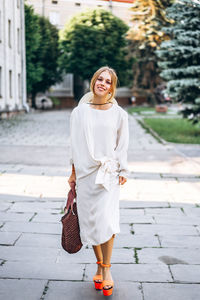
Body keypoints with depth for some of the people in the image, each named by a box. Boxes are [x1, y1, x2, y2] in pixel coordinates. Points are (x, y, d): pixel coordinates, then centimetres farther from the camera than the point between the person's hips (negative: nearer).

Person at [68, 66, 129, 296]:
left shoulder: (119, 113, 2)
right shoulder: (79, 112, 4)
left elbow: (122, 145, 8)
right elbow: (75, 145, 8)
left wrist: (123, 171, 5)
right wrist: (73, 173, 9)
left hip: (108, 172, -1)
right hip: (85, 173, 2)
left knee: (106, 219, -11)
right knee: (90, 221, 5)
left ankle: (106, 269, 4)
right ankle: (99, 264, 22)